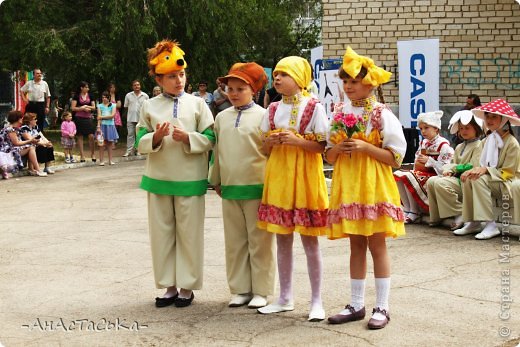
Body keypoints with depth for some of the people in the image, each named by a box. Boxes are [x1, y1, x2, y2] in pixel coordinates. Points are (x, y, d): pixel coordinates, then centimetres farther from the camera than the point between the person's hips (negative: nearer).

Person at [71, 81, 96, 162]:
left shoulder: (90, 96, 9)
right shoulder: (77, 96, 0)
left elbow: (94, 107, 9)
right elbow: (73, 108, -4)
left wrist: (87, 106, -9)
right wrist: (82, 108, -12)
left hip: (88, 118, 2)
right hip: (79, 118, -2)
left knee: (91, 136, -8)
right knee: (80, 137, 1)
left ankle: (93, 154, 6)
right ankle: (82, 156, 7)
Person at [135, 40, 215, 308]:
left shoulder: (197, 104, 1)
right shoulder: (149, 106, 5)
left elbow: (209, 139, -3)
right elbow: (141, 143, 3)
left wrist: (187, 137, -18)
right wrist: (156, 137, -17)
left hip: (190, 180, -2)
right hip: (158, 180, 2)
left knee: (189, 234, 4)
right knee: (162, 233, 8)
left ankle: (187, 286, 15)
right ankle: (169, 285, 20)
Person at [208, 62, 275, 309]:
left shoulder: (262, 116, -4)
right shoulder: (222, 117, 10)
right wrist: (216, 181, 19)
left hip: (257, 188, -5)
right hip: (229, 188, 5)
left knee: (259, 242, 3)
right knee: (235, 242, 10)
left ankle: (261, 291, 11)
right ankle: (240, 289, 19)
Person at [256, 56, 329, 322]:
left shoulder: (314, 108, -5)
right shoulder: (273, 110, 10)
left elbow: (322, 146, -7)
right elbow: (264, 147, 14)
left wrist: (296, 140, -20)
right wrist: (273, 140, -7)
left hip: (304, 176, -5)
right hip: (278, 176, 5)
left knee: (309, 240, 0)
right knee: (282, 240, 10)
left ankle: (316, 301, 9)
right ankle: (285, 298, 21)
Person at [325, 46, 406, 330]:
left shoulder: (382, 115, -6)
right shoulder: (339, 113, 9)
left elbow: (396, 157, -9)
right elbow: (329, 156, 12)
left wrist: (364, 147, -18)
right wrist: (338, 148, -10)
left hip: (374, 186, -4)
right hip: (347, 186, 5)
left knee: (377, 245, 1)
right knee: (356, 245, 11)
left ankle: (382, 307, 10)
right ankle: (356, 305, 18)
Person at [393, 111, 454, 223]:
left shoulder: (443, 144, -11)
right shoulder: (423, 143, 14)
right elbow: (417, 161, 22)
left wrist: (429, 161, -20)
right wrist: (417, 163, -1)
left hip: (435, 176, -8)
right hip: (421, 173, 9)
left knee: (408, 177, -29)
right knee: (397, 175, -7)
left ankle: (415, 213, -18)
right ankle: (407, 209, -6)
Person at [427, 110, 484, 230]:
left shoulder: (478, 146, -4)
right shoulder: (459, 147, 22)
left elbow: (473, 167, -14)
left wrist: (454, 168, -6)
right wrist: (448, 170, -2)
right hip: (456, 178, 8)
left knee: (440, 183, -29)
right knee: (431, 181, -12)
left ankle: (460, 214, -20)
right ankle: (436, 216, -7)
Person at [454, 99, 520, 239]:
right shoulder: (487, 140, 11)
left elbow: (507, 173, -13)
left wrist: (486, 170, -26)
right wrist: (474, 170, -11)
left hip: (508, 184, -6)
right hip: (490, 181, 7)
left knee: (479, 179, -31)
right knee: (468, 179, -20)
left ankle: (491, 225, -29)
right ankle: (473, 223, -16)